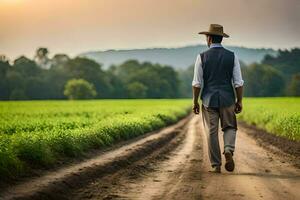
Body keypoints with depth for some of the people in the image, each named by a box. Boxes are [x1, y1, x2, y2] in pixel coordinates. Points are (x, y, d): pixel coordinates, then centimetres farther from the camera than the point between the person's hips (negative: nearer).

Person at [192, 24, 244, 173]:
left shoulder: (202, 57, -5)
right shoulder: (232, 56, -2)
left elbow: (197, 83, -6)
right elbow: (238, 82, -3)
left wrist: (195, 102, 4)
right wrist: (239, 101, 6)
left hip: (209, 100, -1)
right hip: (227, 99, 1)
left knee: (212, 133, 8)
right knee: (229, 128, 17)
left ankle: (216, 166, 8)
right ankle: (228, 151, -11)